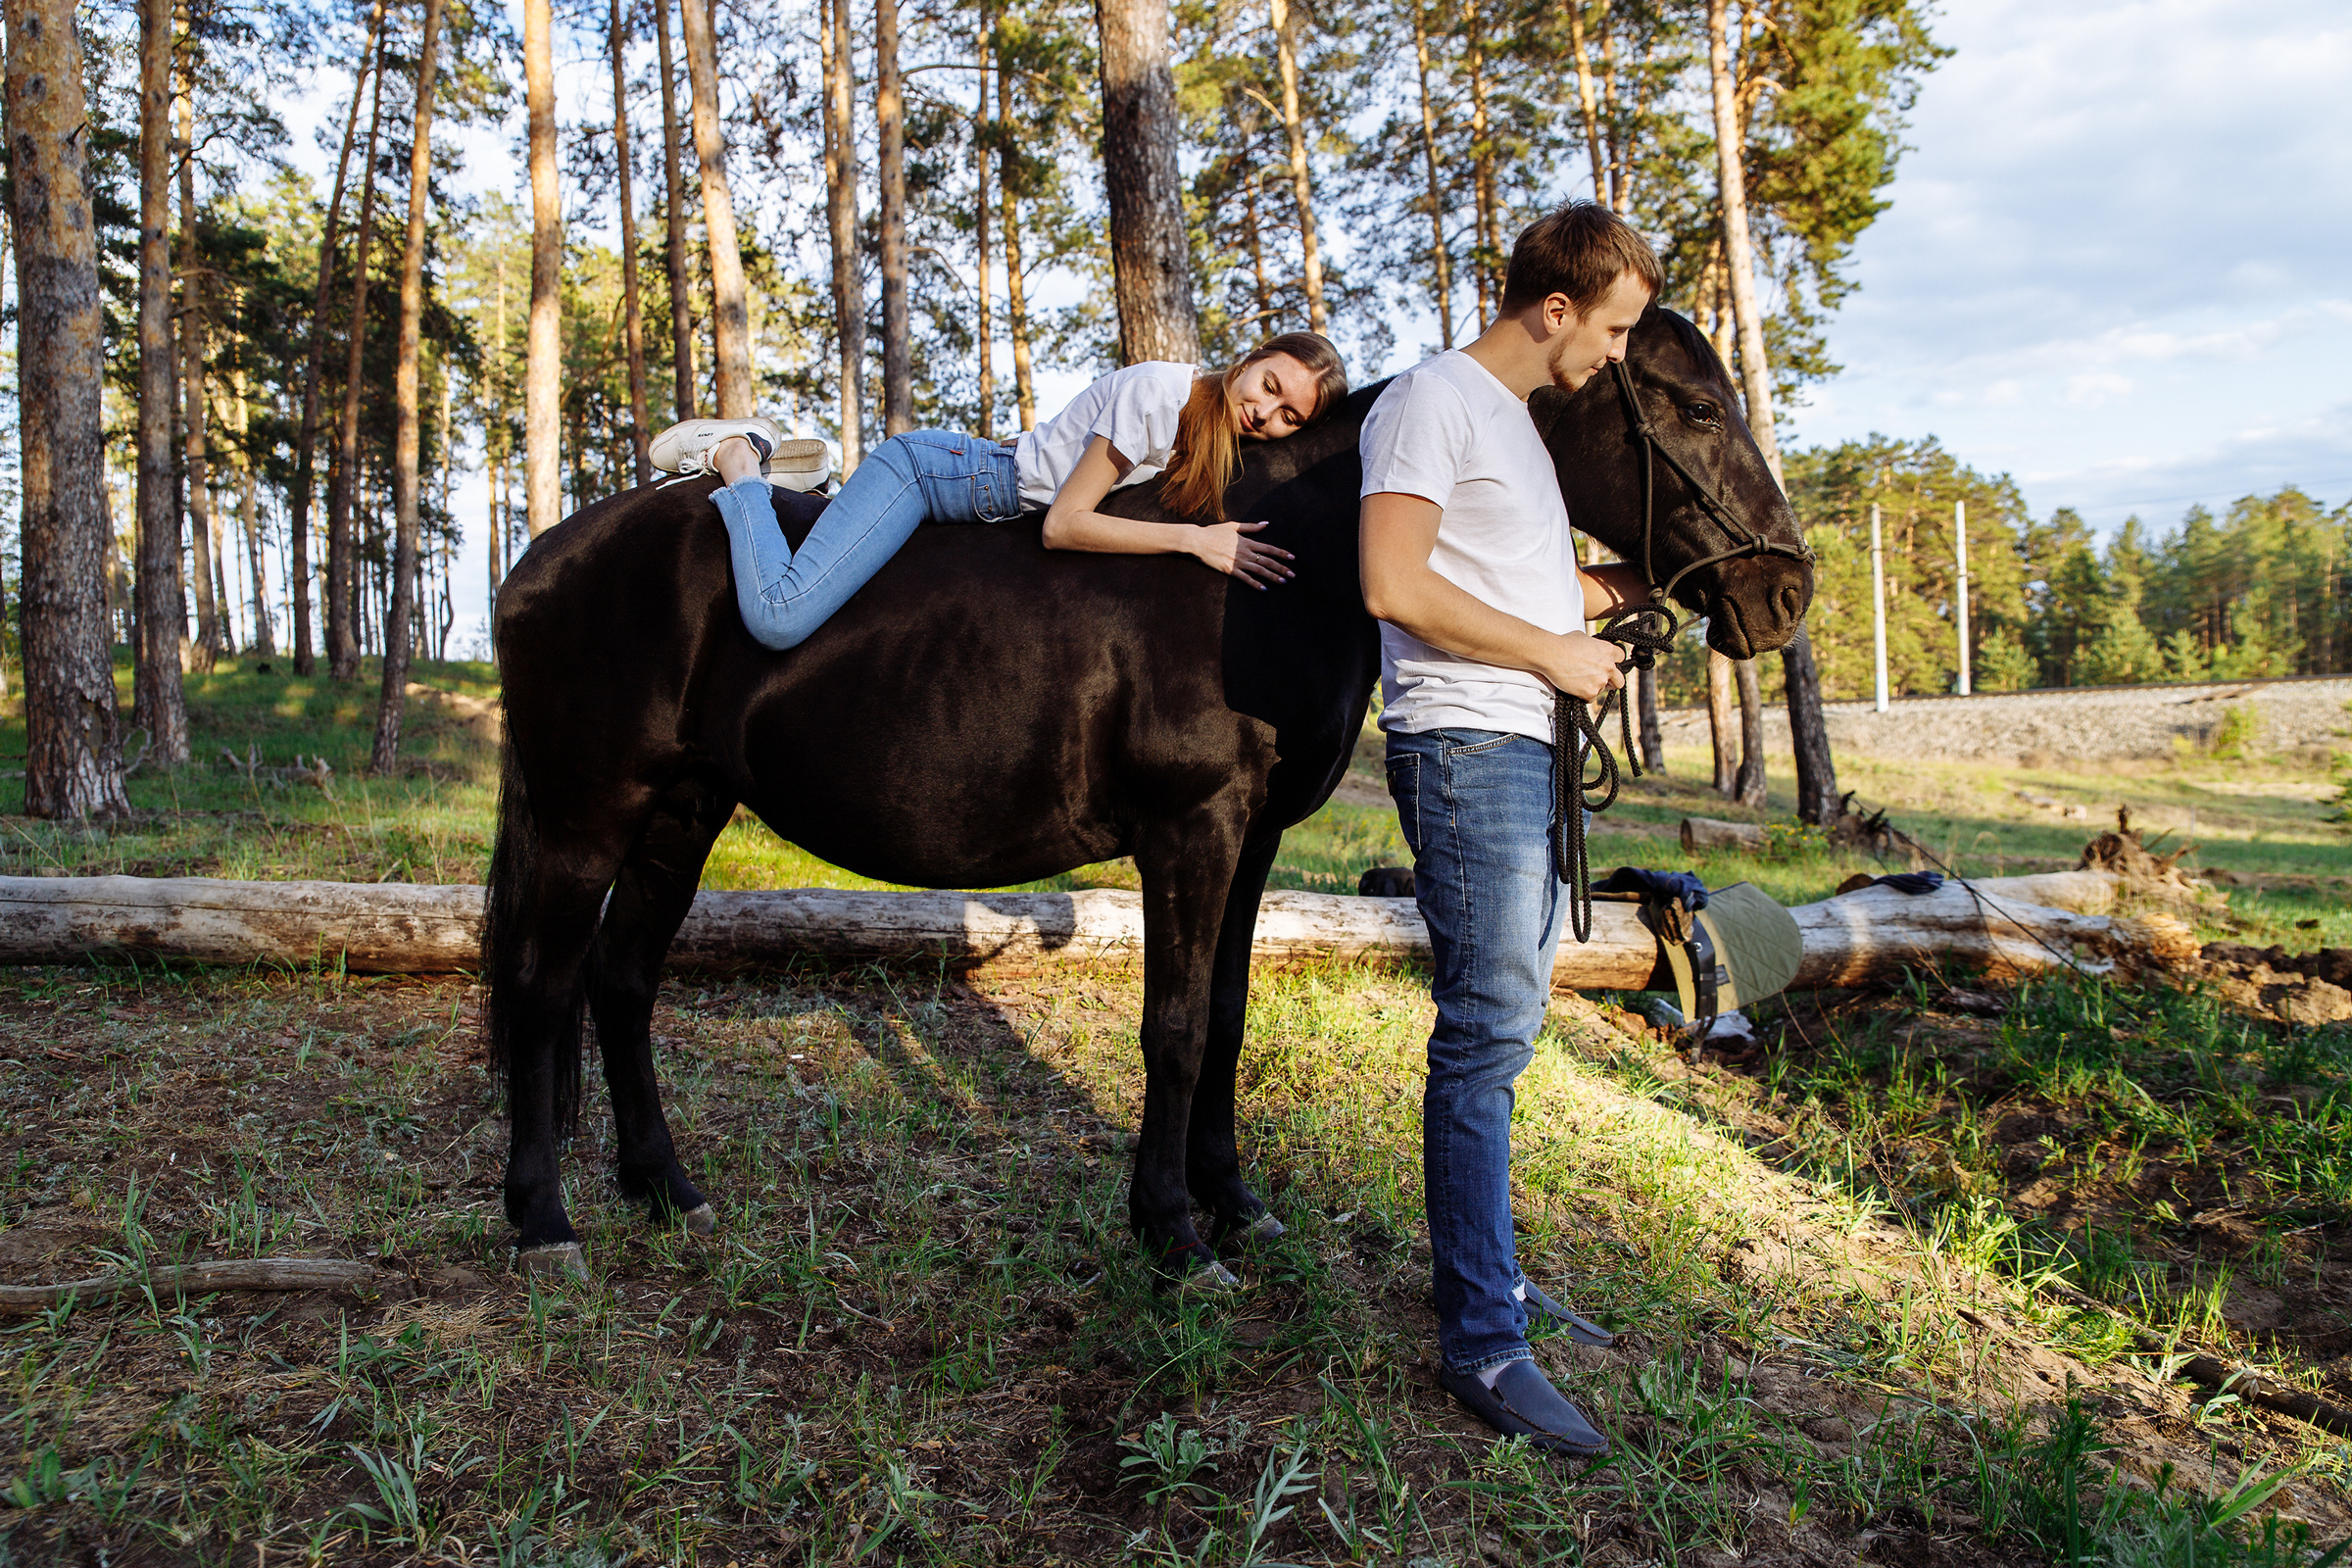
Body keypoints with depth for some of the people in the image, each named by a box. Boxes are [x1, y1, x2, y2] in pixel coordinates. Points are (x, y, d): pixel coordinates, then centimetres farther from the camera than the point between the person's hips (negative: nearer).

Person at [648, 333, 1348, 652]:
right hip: (925, 469, -9)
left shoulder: (1218, 436, 1)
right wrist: (1191, 537, -32)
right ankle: (734, 458, 0)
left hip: (966, 483, 9)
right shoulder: (1161, 391, -25)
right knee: (776, 622, -23)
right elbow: (1063, 525, -28)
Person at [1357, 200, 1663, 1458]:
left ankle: (1483, 1270, 24)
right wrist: (1552, 650, -14)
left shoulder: (1518, 419, 23)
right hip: (1466, 751, -10)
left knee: (1501, 1022, 13)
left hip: (1530, 755, 10)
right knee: (1487, 1032, -10)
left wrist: (1627, 583, 18)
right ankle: (1481, 1341, -3)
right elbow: (1396, 586, -19)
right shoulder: (1432, 402, -7)